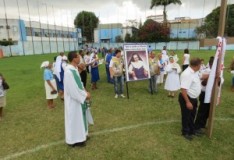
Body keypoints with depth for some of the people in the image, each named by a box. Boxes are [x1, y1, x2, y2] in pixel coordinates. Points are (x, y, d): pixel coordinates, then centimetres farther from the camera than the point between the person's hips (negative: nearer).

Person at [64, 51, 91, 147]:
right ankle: (74, 140, 24)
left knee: (79, 117, 21)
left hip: (78, 97, 9)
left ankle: (80, 135, 39)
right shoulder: (69, 71, -26)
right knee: (74, 118, 6)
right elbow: (73, 89, -26)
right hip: (73, 99, -9)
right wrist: (85, 95, -17)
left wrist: (85, 92, 1)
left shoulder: (74, 69, 4)